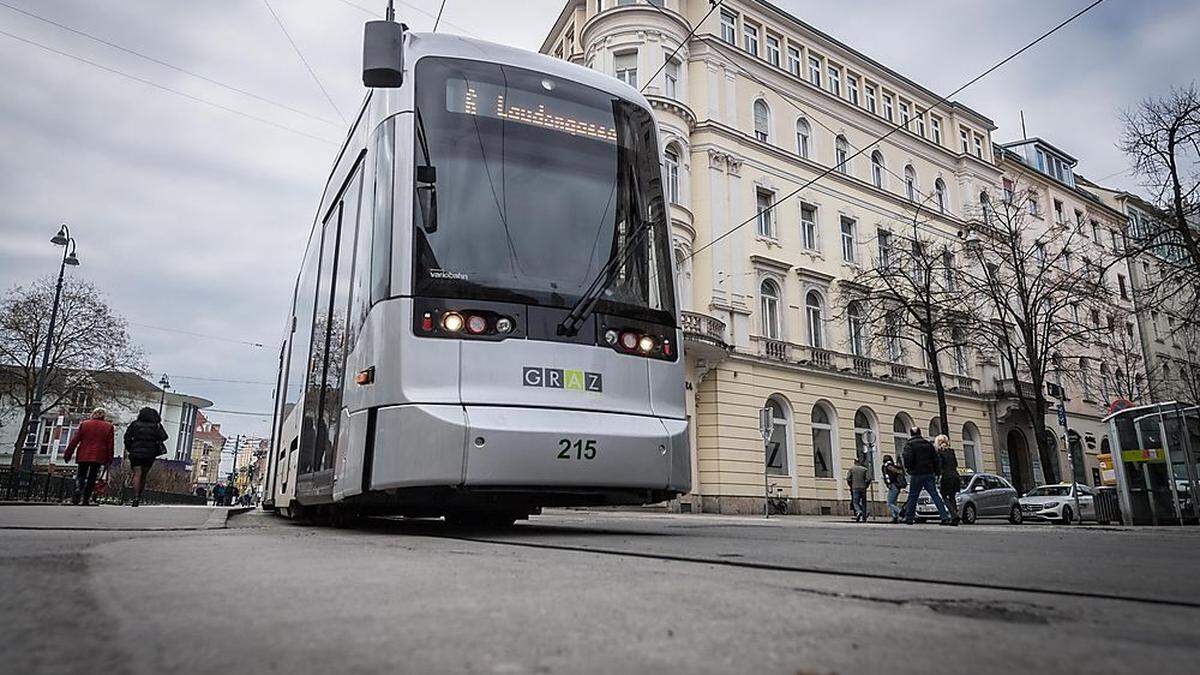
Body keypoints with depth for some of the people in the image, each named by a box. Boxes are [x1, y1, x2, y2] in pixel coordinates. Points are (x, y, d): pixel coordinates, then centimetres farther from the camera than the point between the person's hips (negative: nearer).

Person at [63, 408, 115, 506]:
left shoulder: (84, 424, 7)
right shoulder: (108, 426, 5)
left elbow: (75, 440, 4)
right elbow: (110, 445, 4)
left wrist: (67, 454, 8)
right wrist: (109, 460, 7)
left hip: (83, 456, 1)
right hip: (98, 457, -1)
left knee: (80, 475, 10)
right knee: (92, 477, 5)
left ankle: (78, 489, -19)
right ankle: (86, 499, 1)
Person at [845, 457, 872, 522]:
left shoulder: (851, 469, 4)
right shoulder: (864, 469, 5)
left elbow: (848, 478, -4)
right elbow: (869, 478, -5)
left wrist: (851, 485, 10)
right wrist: (866, 485, 8)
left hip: (855, 488, -1)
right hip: (863, 488, 2)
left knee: (855, 502, 1)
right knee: (863, 503, 9)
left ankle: (859, 512, -28)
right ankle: (864, 518, 7)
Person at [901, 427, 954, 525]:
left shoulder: (909, 444, -4)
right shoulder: (928, 443, 13)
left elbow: (907, 458, -16)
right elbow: (935, 459, 12)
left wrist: (908, 468, 0)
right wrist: (936, 472, 16)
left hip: (917, 474, -4)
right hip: (929, 473, 4)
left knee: (912, 496, 3)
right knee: (935, 495, 2)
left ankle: (908, 518, 6)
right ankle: (945, 517, -6)